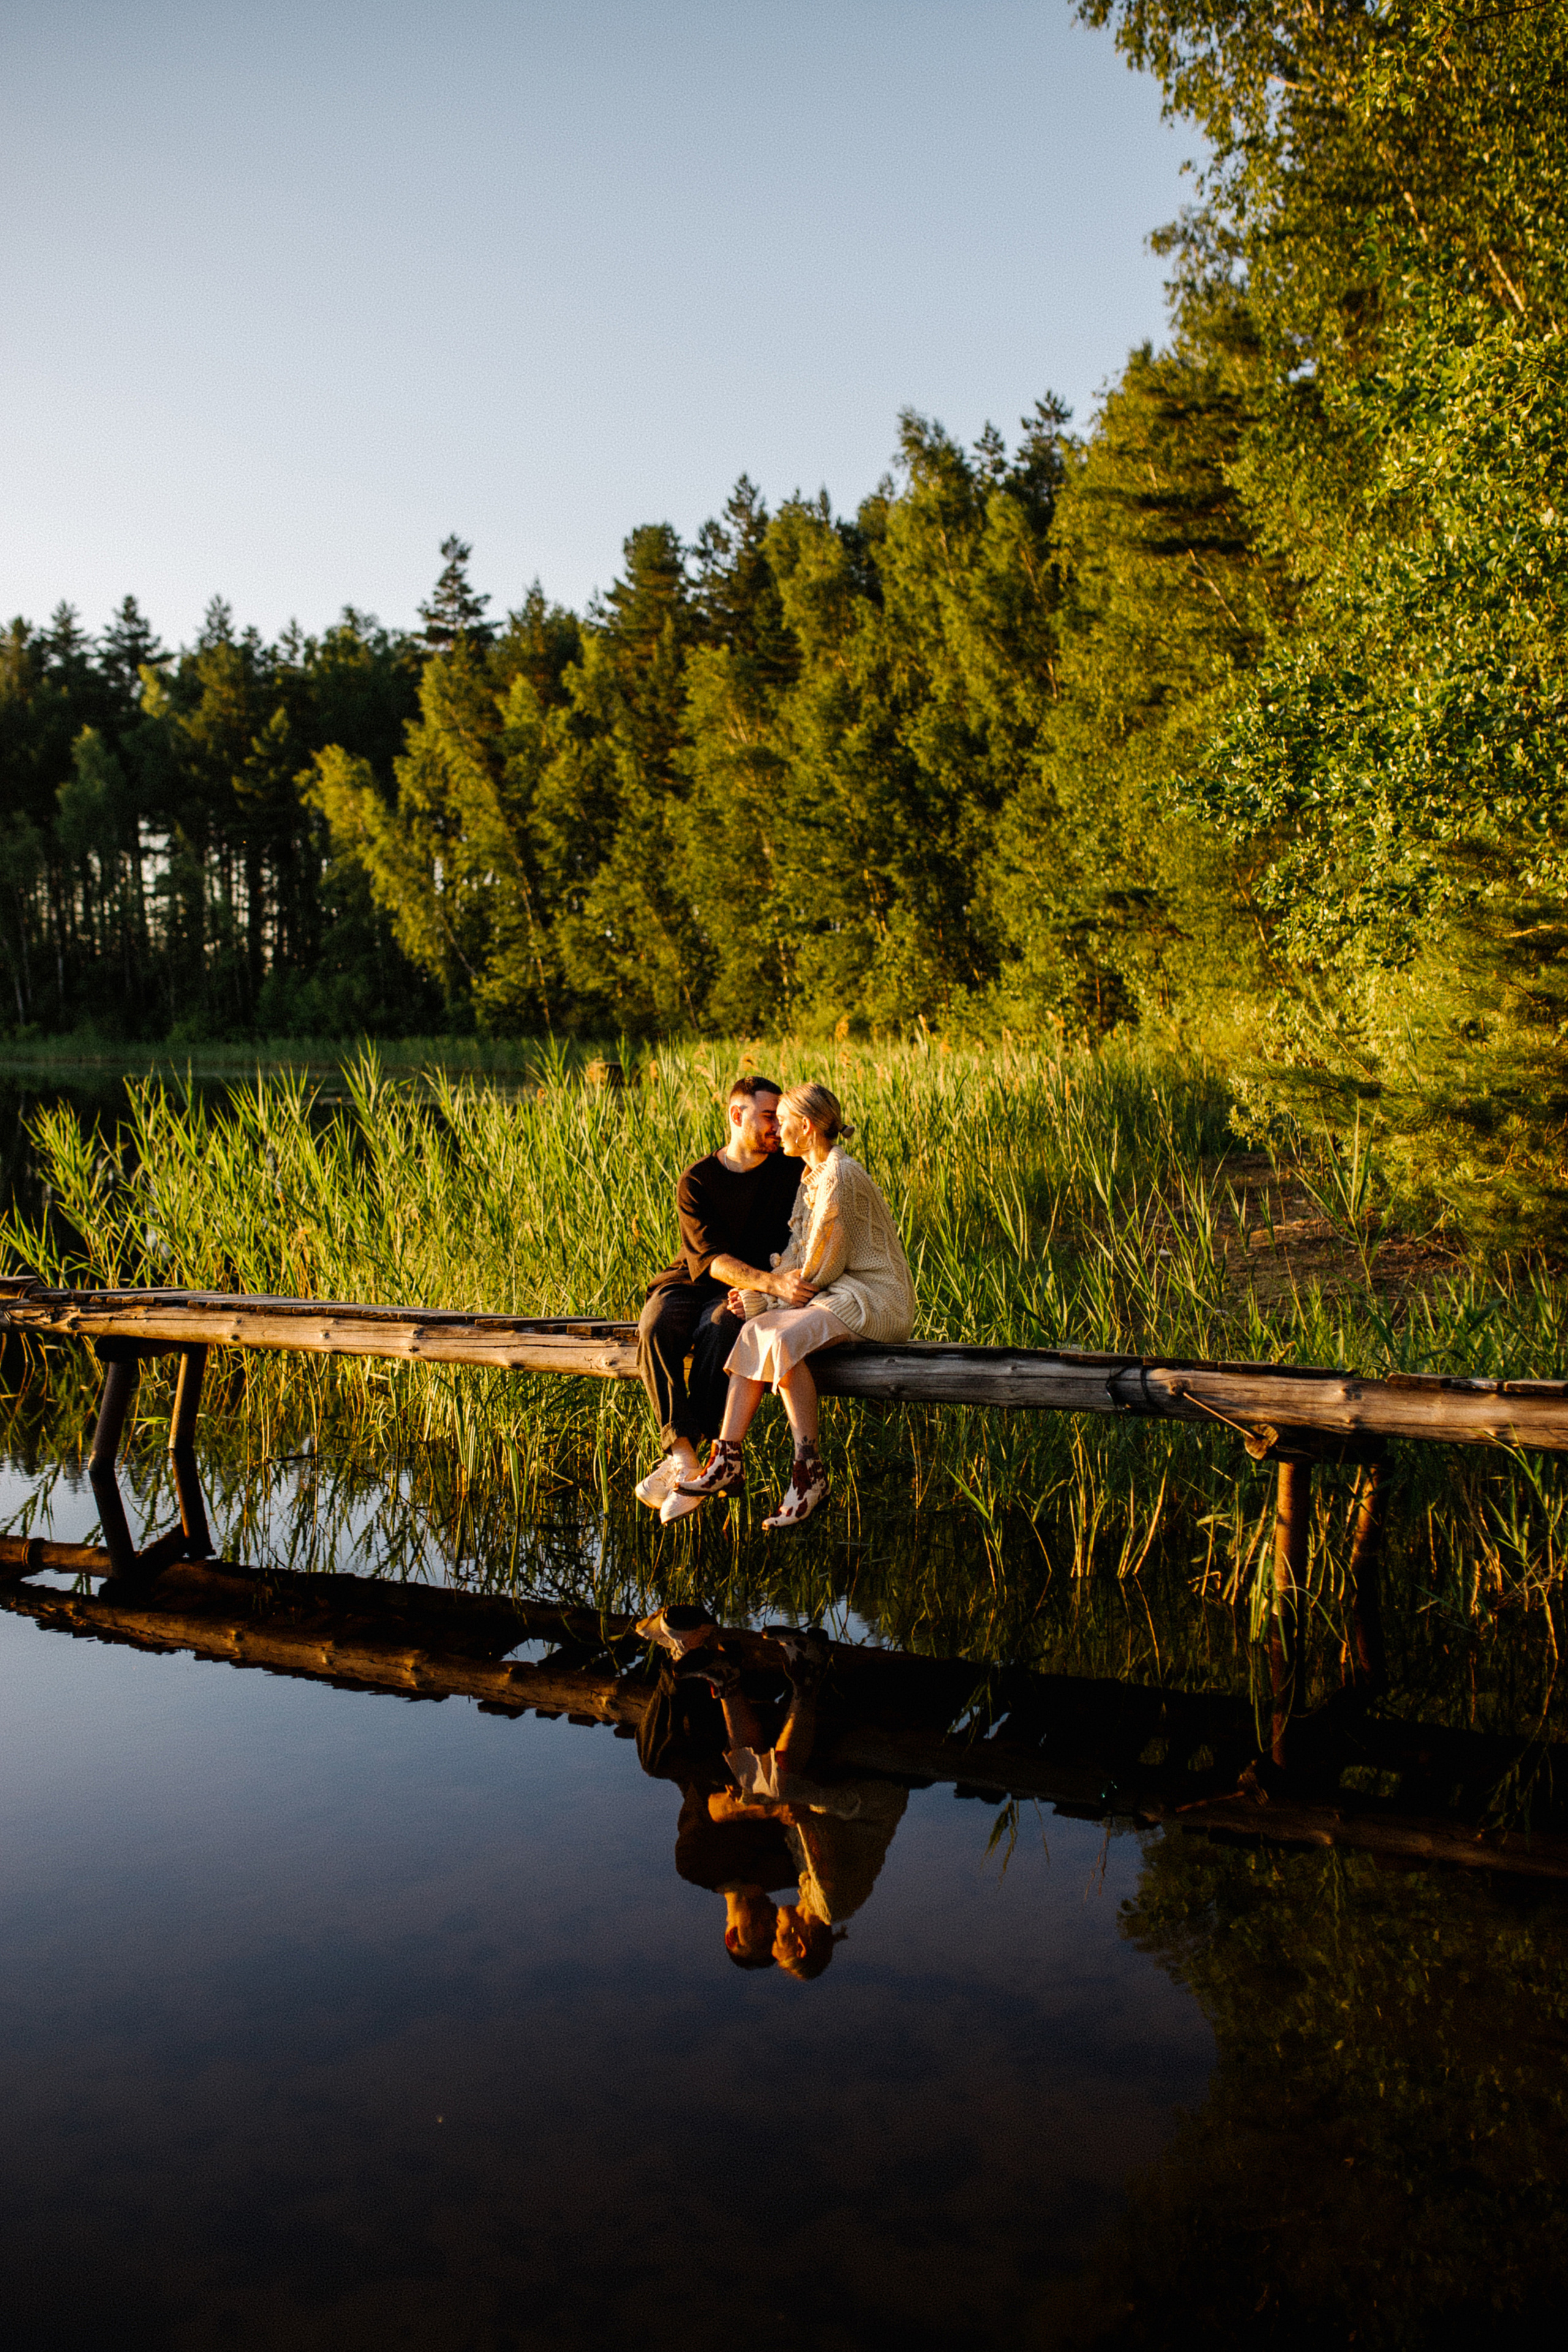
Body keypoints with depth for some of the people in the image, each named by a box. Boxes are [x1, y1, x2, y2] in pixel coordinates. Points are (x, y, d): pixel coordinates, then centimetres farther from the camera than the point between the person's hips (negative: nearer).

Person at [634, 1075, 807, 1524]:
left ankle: (677, 1461, -34)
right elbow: (712, 1259, -17)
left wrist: (760, 1291, -20)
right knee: (655, 1329, -32)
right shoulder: (696, 1182, -6)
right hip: (692, 1283, 0)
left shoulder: (789, 1173, 1)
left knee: (718, 1330, -35)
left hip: (750, 1293, 0)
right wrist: (772, 1283, -35)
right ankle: (685, 1461, -36)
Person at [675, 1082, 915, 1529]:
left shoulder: (840, 1177, -16)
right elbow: (798, 1255, 15)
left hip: (873, 1298, -9)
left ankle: (809, 1472, -24)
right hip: (837, 1293, 9)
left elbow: (818, 1270, -15)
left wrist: (768, 1286, -2)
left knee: (784, 1339, -30)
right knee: (754, 1331, -11)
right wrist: (761, 1287, -1)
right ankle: (727, 1460, -15)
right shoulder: (814, 1176, 16)